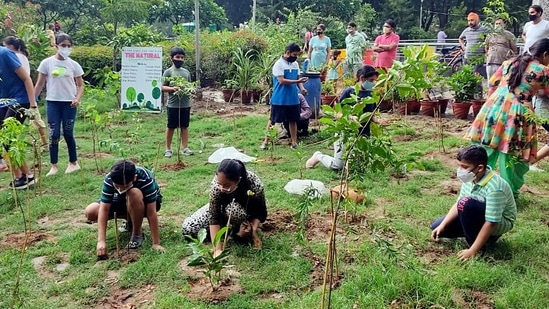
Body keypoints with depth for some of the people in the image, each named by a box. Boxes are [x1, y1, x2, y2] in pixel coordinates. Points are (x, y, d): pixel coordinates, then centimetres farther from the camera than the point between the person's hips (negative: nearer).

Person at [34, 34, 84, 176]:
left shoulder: (74, 65, 2)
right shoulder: (47, 63, 0)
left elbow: (80, 85, 6)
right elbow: (40, 84, 5)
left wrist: (77, 99, -11)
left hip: (69, 103, 0)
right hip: (53, 102, 0)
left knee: (68, 134, 5)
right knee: (54, 134, 0)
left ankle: (73, 163, 21)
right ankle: (54, 166, 9)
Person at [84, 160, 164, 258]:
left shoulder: (146, 179, -37)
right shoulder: (109, 179, -28)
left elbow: (151, 213, -36)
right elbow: (104, 209, -28)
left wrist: (156, 244, -35)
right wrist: (101, 241, -35)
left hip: (146, 202, -4)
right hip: (125, 201, 4)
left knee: (134, 193, -40)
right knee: (89, 212, -16)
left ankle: (137, 233, -16)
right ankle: (131, 221, 6)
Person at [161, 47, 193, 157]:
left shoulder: (186, 72, 10)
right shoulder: (168, 72, -3)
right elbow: (162, 87, -5)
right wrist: (173, 88, -21)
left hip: (185, 104, 4)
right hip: (173, 105, -4)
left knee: (185, 126, 9)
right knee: (171, 127, 5)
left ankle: (185, 148, 17)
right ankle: (168, 149, 15)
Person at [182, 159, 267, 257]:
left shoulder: (255, 185, -38)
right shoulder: (216, 184, -35)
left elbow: (261, 213, -21)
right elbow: (213, 217, -33)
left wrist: (253, 229, -40)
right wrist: (218, 249, -40)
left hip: (248, 210, -2)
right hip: (224, 206, 2)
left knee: (233, 209, -39)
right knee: (188, 228, -10)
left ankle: (237, 231, -7)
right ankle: (228, 225, 5)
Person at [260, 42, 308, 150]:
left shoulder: (295, 64, 9)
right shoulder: (279, 64, -12)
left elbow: (298, 78, 14)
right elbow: (282, 81, -19)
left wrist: (302, 88, -6)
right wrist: (297, 81, -21)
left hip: (293, 99, 6)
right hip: (279, 99, -6)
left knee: (293, 120, 10)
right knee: (273, 120, 3)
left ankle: (294, 142, 19)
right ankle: (266, 141, 12)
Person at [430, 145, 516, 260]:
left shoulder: (494, 188, -34)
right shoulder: (472, 178, -10)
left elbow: (490, 223, -33)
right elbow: (458, 204, -1)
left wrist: (472, 251, -32)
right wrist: (442, 226, -9)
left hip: (500, 223, -8)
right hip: (478, 218, 8)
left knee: (467, 204, -35)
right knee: (436, 227, 1)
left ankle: (476, 245, -15)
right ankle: (483, 237, 9)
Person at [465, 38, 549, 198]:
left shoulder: (509, 62, 14)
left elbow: (493, 84, 18)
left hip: (493, 107, 5)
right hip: (517, 114, -5)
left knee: (486, 150, 12)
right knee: (513, 156, 7)